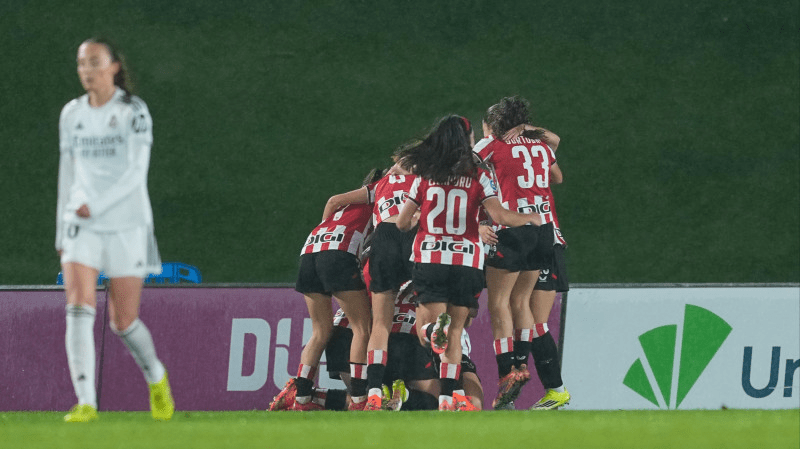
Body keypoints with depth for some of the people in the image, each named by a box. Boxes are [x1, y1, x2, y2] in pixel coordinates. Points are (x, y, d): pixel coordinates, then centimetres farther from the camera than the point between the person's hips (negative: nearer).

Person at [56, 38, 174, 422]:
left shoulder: (133, 111, -5)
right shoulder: (71, 114, 9)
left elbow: (137, 171, -12)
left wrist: (96, 205, -20)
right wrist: (62, 231, 17)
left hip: (127, 226, -3)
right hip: (81, 227, 3)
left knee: (123, 322, 1)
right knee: (78, 309, -17)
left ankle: (156, 377, 31)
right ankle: (85, 402, -19)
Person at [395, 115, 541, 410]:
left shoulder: (424, 177, 6)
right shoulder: (478, 178, 0)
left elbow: (402, 223, 8)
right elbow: (500, 217, -9)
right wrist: (531, 218, 9)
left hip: (429, 261, 0)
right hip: (467, 262, 0)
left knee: (424, 330, 3)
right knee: (456, 332, 11)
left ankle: (434, 330, -35)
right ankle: (447, 397, 2)